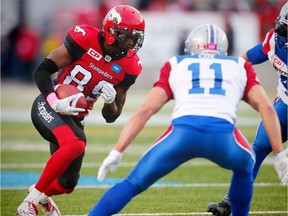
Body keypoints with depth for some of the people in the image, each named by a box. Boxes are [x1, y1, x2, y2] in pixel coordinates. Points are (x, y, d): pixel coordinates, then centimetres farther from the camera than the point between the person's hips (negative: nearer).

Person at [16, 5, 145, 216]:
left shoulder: (128, 66, -3)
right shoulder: (85, 40, -17)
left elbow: (111, 117, 4)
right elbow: (41, 71, -14)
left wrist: (110, 101, -18)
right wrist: (55, 102, -29)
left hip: (74, 118, 6)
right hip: (48, 106, -6)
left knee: (67, 184, 9)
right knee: (75, 145, -35)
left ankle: (42, 195, 48)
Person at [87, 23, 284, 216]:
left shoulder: (175, 66, 29)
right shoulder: (240, 67, 31)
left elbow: (145, 110, 18)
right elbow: (266, 107, 18)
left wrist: (117, 152, 16)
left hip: (182, 132, 0)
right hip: (222, 135, 0)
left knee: (133, 184, 11)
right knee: (244, 168, 34)